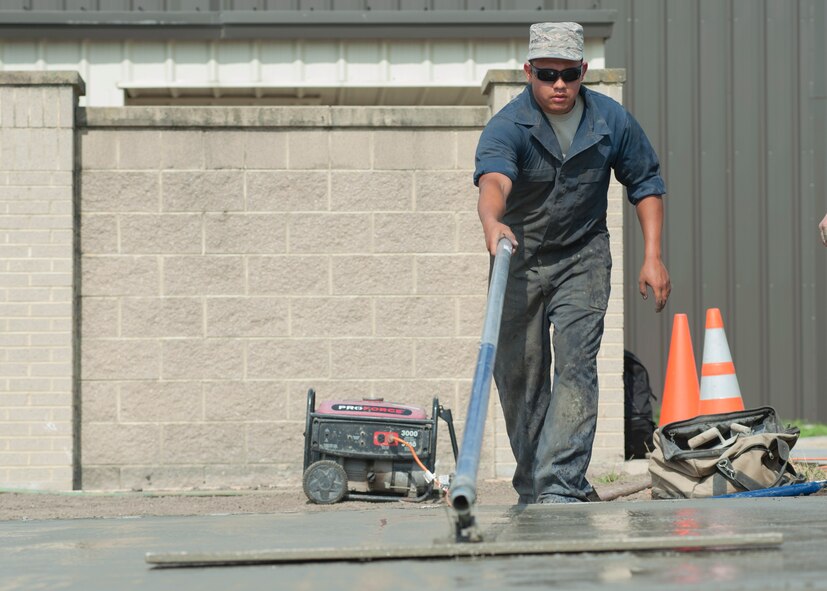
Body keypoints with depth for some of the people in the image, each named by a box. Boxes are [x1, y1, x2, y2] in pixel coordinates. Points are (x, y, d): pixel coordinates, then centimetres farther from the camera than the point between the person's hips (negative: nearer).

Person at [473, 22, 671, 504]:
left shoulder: (611, 120, -9)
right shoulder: (507, 127, -19)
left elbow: (646, 184, 4)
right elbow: (493, 179, -40)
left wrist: (653, 257, -4)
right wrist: (493, 221, -63)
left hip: (583, 256, 0)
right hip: (520, 260, 0)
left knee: (576, 365, -15)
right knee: (519, 374, 5)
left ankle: (561, 486, -20)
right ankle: (532, 487, 21)